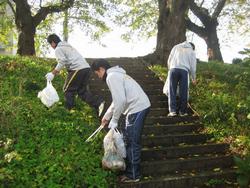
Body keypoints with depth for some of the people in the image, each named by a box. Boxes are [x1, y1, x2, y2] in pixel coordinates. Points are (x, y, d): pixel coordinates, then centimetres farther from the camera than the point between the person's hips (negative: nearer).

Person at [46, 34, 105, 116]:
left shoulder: (58, 49, 2)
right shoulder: (67, 45, 30)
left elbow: (62, 62, -13)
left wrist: (53, 73, -9)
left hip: (78, 69, -8)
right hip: (87, 67, 8)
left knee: (68, 90, 8)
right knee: (82, 90, 12)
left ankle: (69, 110, 12)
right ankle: (98, 102, -5)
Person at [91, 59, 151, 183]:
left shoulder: (111, 76, -12)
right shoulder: (115, 74, 21)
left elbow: (120, 100, -21)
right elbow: (117, 100, 28)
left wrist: (114, 120, -11)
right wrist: (107, 116, 33)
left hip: (137, 108, -10)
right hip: (141, 106, 10)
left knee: (132, 142, 0)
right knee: (130, 140, 20)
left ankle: (133, 175, 12)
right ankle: (129, 166, 33)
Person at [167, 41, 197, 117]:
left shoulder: (176, 47, 23)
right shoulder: (192, 52, 20)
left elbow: (169, 59, 19)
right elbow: (193, 66, 17)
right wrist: (193, 78, 27)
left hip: (173, 69, 1)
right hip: (184, 71, 0)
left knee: (172, 91, 2)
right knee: (183, 92, 6)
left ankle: (172, 110, -5)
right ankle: (183, 111, 9)